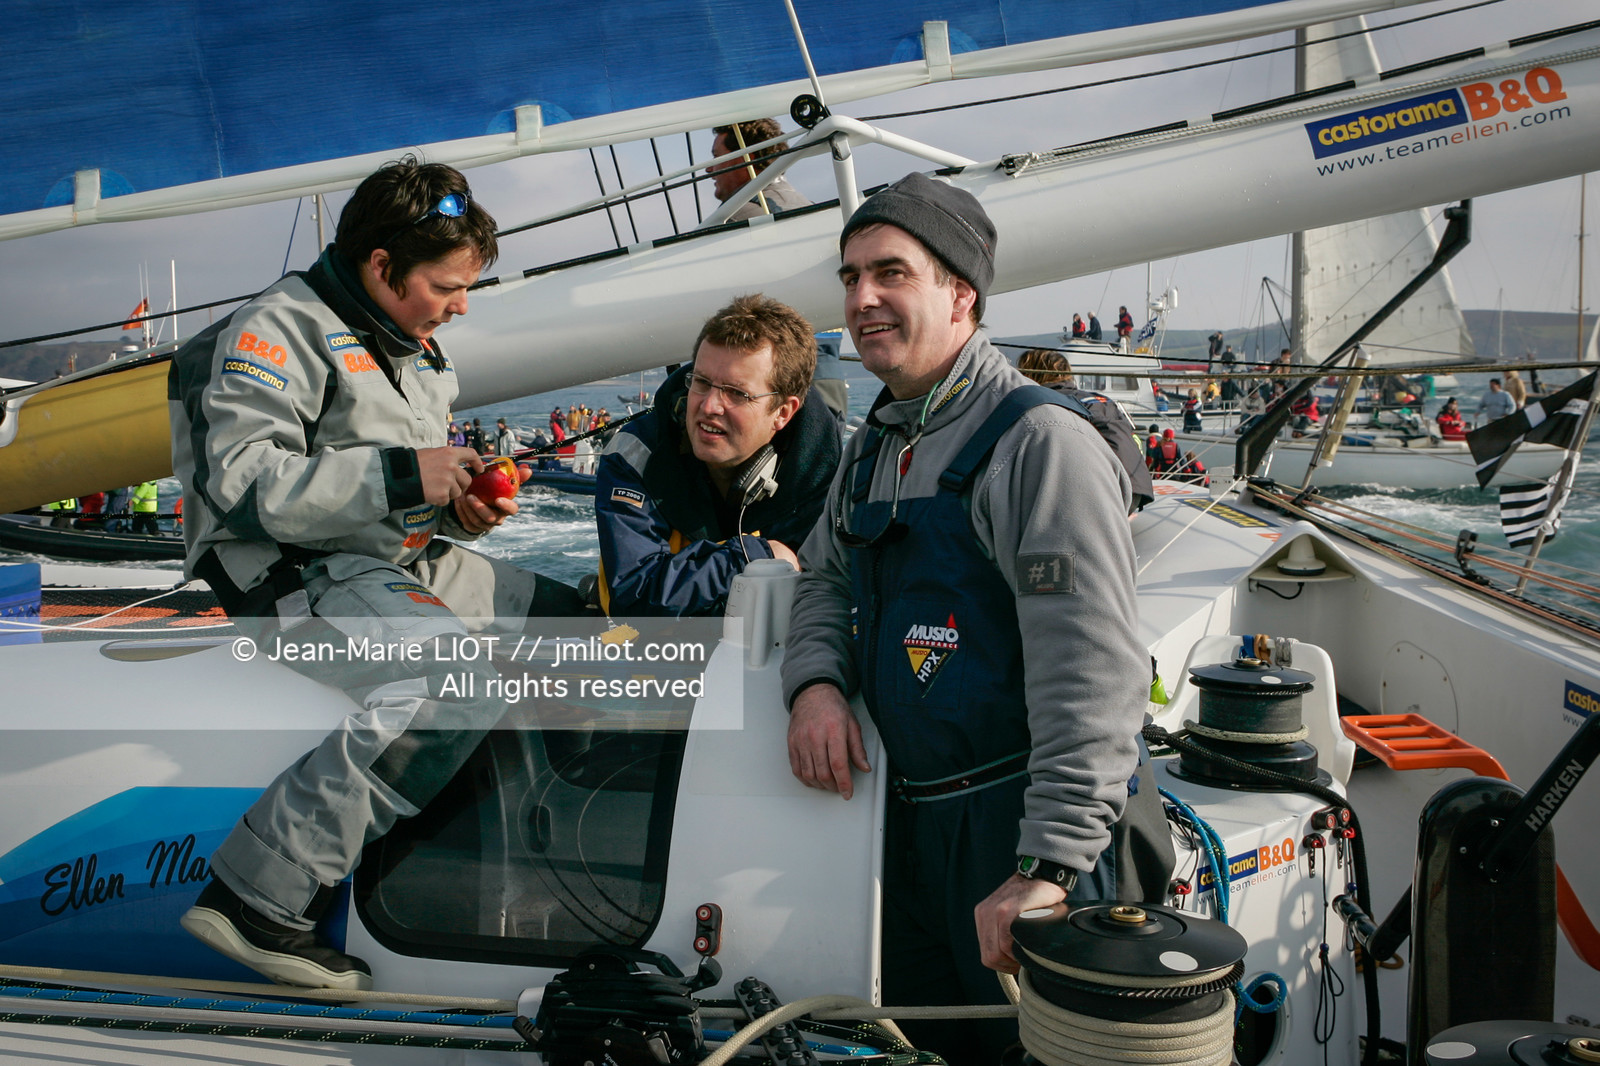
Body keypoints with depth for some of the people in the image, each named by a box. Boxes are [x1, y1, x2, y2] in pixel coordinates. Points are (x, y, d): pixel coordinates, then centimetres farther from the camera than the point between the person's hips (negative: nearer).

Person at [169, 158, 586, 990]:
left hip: (409, 564, 10)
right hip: (299, 578, -10)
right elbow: (243, 483, -23)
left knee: (568, 621, 7)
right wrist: (403, 474, -25)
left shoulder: (409, 346, 19)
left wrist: (464, 504, 3)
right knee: (458, 683, -31)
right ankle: (257, 896, -26)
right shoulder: (278, 330, -10)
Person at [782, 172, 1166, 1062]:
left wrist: (1047, 869, -28)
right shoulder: (873, 449, 12)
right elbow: (825, 576, 23)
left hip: (1030, 826, -8)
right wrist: (816, 681, 1)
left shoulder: (1037, 439, -17)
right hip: (915, 822, 8)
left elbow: (1093, 672, -24)